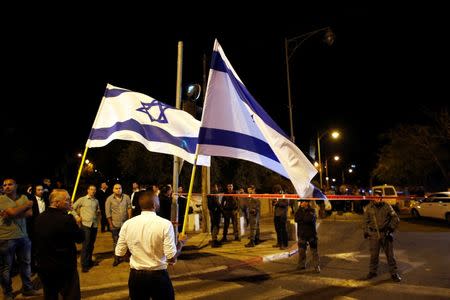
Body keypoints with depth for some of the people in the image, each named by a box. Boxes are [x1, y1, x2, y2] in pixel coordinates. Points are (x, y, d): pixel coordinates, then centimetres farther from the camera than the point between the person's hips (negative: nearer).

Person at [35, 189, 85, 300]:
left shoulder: (40, 218, -1)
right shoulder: (66, 219, -25)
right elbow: (80, 238, -15)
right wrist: (76, 223, 0)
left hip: (43, 265, 7)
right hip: (64, 267, -7)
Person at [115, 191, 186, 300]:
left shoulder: (127, 224, -8)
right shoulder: (165, 224, -18)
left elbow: (119, 253, 0)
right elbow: (172, 258, -19)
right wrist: (180, 243, -2)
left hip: (135, 275, 3)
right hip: (158, 275, -3)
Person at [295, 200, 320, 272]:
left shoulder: (312, 210, -5)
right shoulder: (299, 211, 6)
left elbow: (310, 219, -23)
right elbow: (296, 219, -11)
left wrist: (301, 219, -14)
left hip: (311, 234, -3)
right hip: (302, 234, 3)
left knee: (314, 251, 0)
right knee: (301, 250, 10)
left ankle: (317, 266, 9)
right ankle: (302, 265, 24)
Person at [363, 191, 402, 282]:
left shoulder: (387, 207, -5)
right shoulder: (369, 207, -1)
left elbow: (396, 219, 3)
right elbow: (366, 220, 10)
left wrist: (391, 228, -5)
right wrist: (365, 231, 10)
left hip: (386, 234, -1)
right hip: (373, 234, 1)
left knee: (390, 254, 6)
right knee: (373, 254, 10)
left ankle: (394, 273, 20)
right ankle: (372, 271, 25)